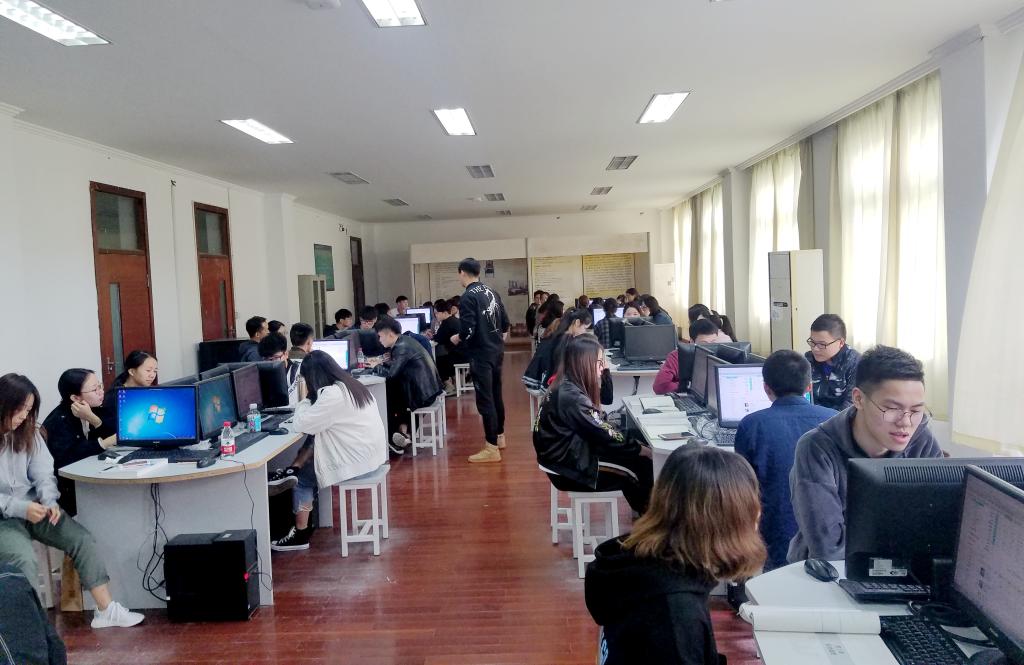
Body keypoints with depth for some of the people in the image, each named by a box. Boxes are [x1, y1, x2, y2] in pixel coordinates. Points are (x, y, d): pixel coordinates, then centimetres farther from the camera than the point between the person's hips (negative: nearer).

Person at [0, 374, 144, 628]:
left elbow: (42, 472, 3)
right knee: (23, 560, -31)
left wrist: (49, 501, -16)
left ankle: (106, 610, -3)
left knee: (82, 539, -11)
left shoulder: (28, 432, 5)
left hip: (34, 507, 5)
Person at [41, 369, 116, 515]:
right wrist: (104, 443, -32)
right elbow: (65, 457, -31)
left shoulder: (95, 409, 2)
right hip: (64, 488, -6)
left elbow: (114, 434, -10)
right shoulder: (60, 420, -17)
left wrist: (92, 418, -25)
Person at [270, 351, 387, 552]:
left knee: (301, 477, 5)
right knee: (308, 463, 18)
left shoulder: (332, 394, -20)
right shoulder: (351, 385, 9)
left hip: (357, 462, -9)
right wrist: (310, 400, 8)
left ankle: (301, 534, 13)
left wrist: (305, 399, -2)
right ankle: (306, 522, 24)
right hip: (370, 454, 9)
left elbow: (300, 425, -16)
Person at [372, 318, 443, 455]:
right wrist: (380, 363, 5)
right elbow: (396, 365, 18)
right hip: (428, 389, 9)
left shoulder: (402, 347, -19)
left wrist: (376, 367, -7)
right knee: (394, 394, 25)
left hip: (422, 394, -9)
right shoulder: (405, 340, 9)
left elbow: (392, 373, -24)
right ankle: (403, 431, 17)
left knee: (385, 400, 8)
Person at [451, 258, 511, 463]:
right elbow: (505, 324, 11)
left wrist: (457, 338, -2)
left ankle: (492, 448, -3)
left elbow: (468, 330, -21)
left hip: (481, 354, -8)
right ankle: (499, 437, 31)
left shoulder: (468, 297, -15)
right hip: (497, 351, 8)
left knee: (485, 399, -5)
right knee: (496, 395, 19)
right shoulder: (492, 293, 8)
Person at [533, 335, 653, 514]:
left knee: (634, 460, 9)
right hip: (571, 470, -9)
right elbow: (604, 437, -22)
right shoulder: (572, 397, -26)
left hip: (571, 456, 9)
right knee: (642, 467, -3)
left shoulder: (568, 385, 3)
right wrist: (641, 450, -11)